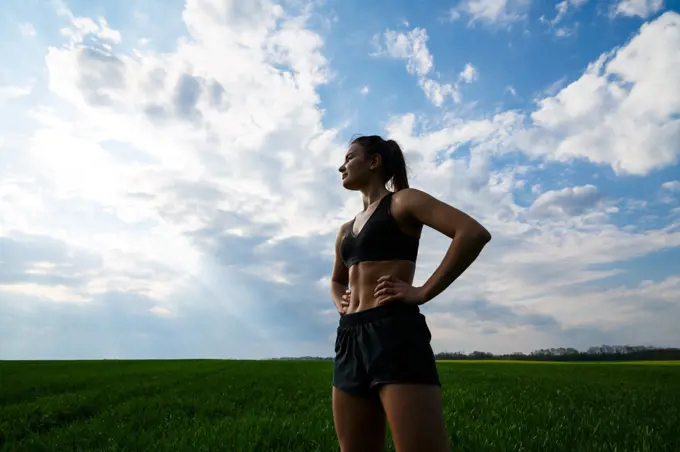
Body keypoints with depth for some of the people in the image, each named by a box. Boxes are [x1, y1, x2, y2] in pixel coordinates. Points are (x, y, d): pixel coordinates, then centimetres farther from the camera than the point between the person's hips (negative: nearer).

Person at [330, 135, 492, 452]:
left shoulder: (402, 201, 1)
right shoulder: (346, 230, 22)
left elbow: (474, 233, -13)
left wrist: (423, 292, -14)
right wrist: (340, 302, 16)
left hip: (394, 332, -7)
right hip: (349, 339, 8)